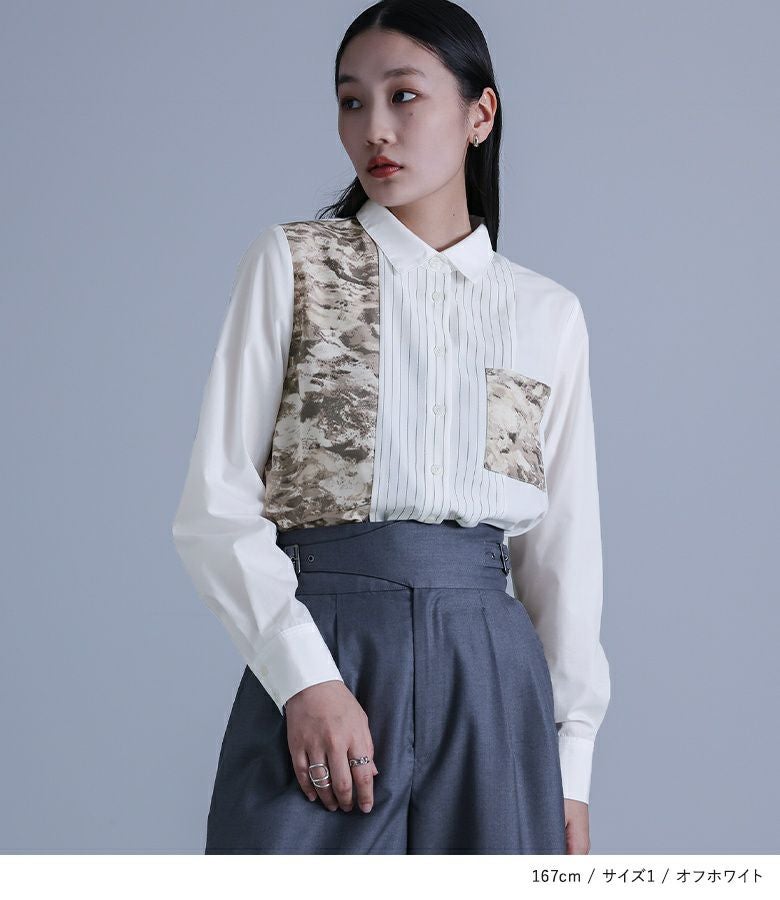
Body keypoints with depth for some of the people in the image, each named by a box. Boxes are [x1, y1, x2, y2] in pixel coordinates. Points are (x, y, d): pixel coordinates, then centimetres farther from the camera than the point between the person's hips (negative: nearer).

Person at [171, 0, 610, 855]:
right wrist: (305, 678, -14)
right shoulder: (290, 264, 5)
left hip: (491, 682, 2)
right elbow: (215, 507, -2)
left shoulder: (549, 315, 12)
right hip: (318, 655, -2)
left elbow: (562, 550, 13)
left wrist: (571, 765, 7)